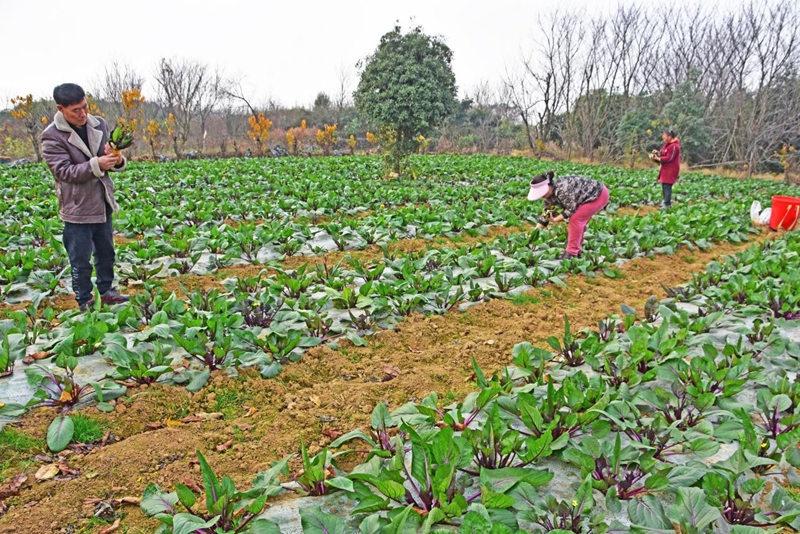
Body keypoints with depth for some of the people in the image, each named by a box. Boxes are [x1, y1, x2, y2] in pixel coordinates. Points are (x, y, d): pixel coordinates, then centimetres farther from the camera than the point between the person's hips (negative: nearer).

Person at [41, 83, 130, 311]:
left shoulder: (99, 125, 2)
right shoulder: (52, 136, -13)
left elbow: (112, 160, 10)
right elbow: (64, 171, -19)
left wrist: (118, 160, -16)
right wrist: (96, 165, -32)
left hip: (103, 204, 6)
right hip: (77, 208, -5)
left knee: (106, 252, 19)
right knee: (80, 260, 5)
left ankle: (105, 291, 36)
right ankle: (84, 301, 21)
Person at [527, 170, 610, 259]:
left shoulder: (563, 189, -32)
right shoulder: (550, 194, -2)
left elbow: (571, 209, -25)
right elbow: (546, 214, 6)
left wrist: (556, 219, -24)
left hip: (600, 195, -9)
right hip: (589, 197, 9)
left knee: (575, 218, -17)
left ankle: (572, 253, -13)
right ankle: (577, 251, 16)